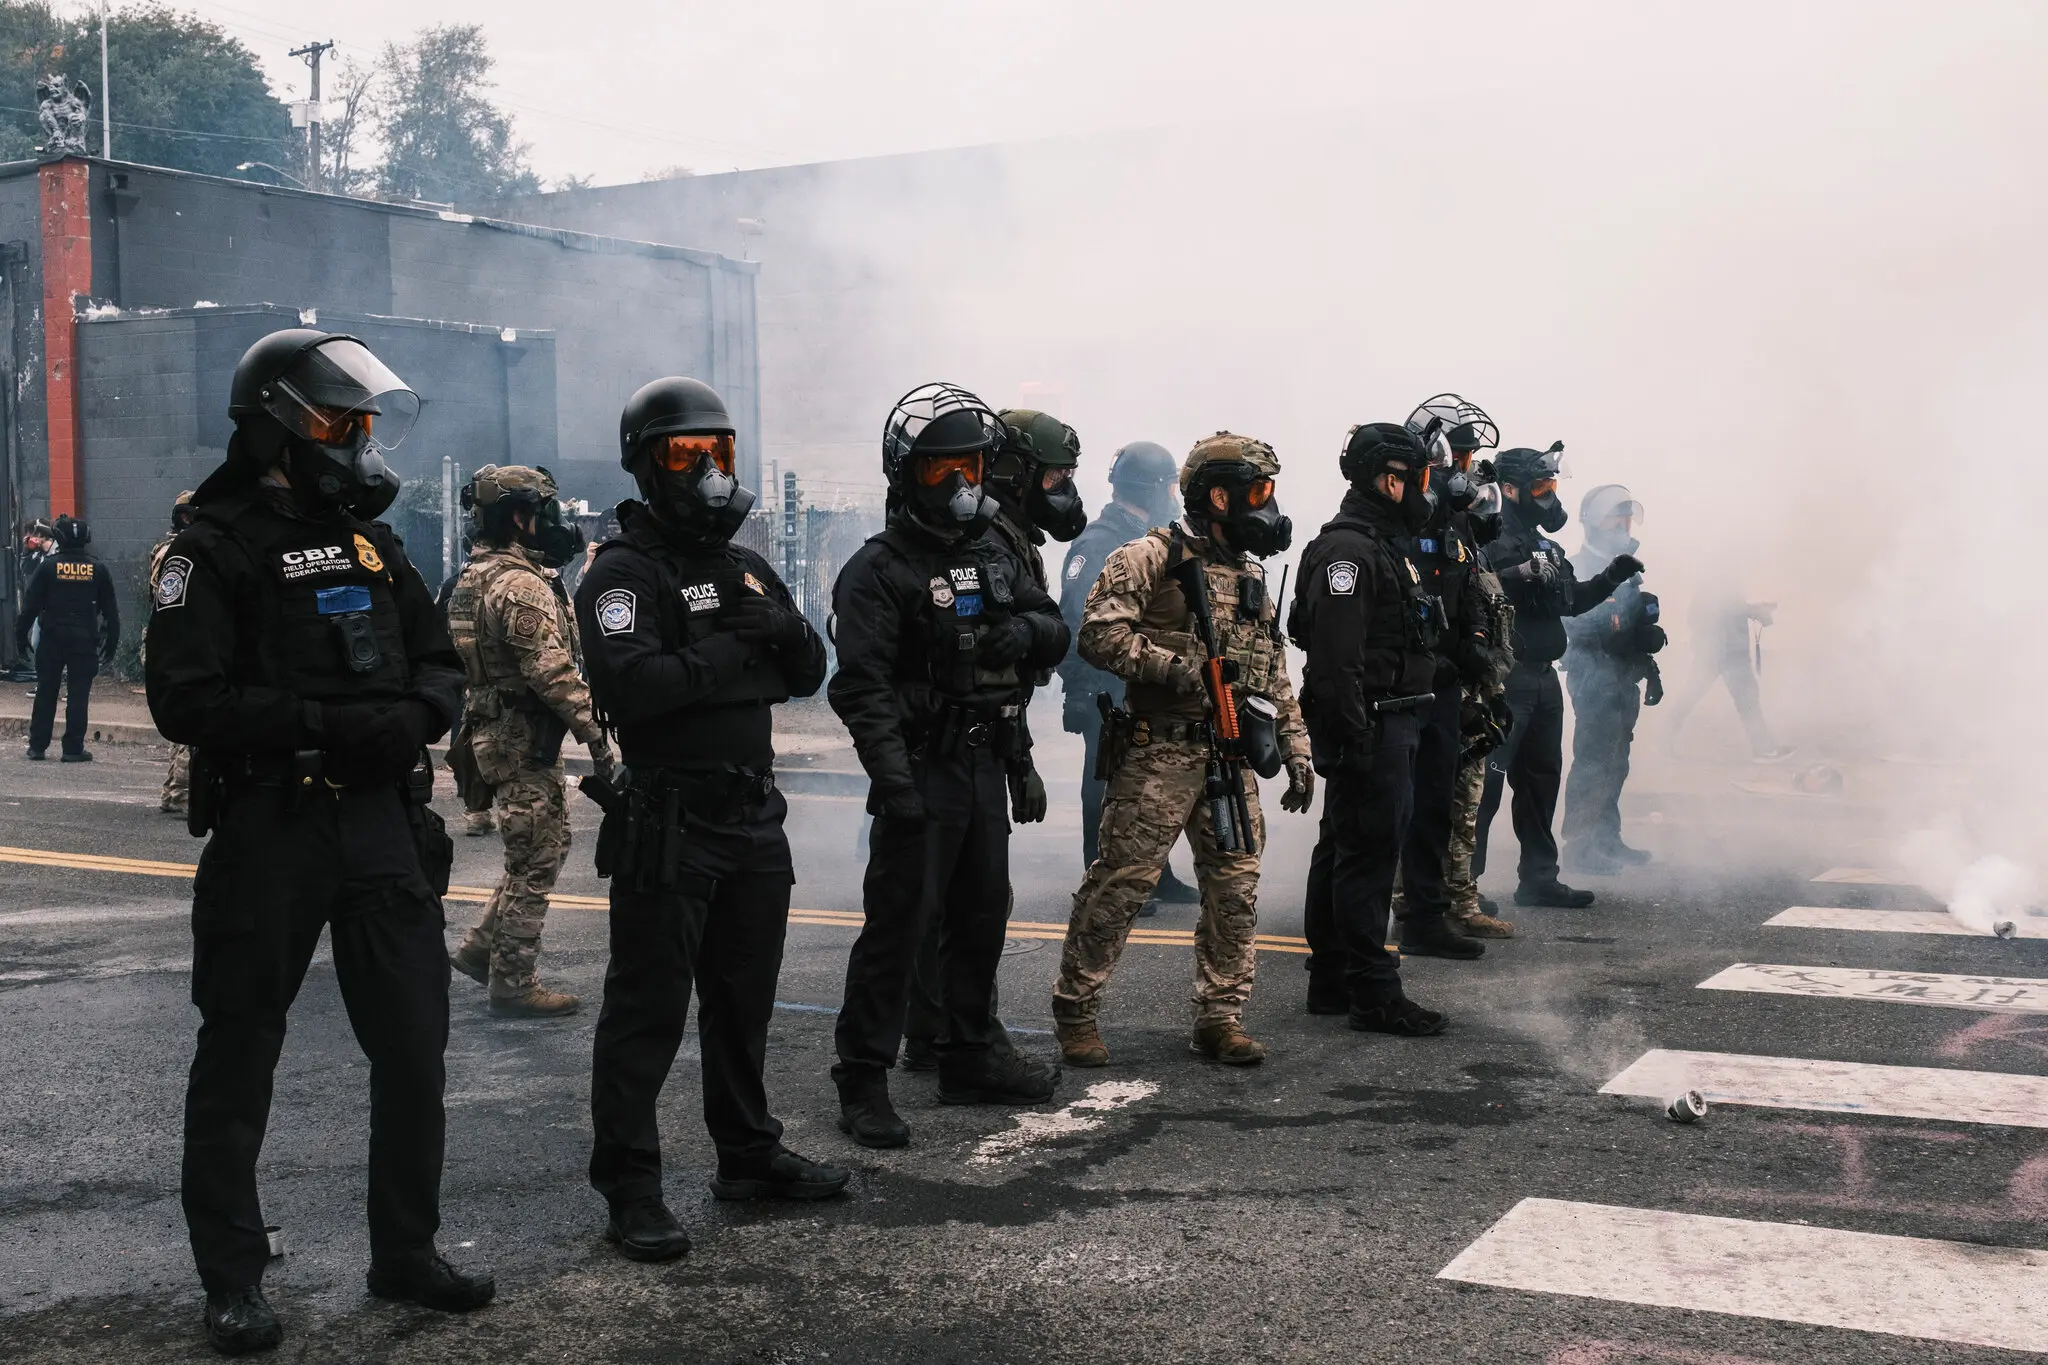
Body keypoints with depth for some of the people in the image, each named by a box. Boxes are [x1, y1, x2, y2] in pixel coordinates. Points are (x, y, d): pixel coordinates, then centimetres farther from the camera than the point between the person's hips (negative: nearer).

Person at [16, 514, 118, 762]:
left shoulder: (48, 566, -2)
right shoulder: (98, 570, 2)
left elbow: (30, 605, -3)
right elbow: (110, 611, 4)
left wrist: (21, 635, 4)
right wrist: (111, 644, 10)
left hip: (52, 639, 0)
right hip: (85, 640, 0)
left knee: (45, 693, 9)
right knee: (78, 695, 1)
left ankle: (37, 746, 12)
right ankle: (73, 748, 0)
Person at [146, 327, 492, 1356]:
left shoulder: (369, 539, 14)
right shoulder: (216, 547, -6)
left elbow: (442, 663, 15)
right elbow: (185, 701, -16)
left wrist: (413, 714, -7)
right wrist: (322, 722, -22)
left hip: (384, 825, 6)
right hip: (268, 834, -6)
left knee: (413, 1049, 9)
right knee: (238, 1059, 6)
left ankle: (405, 1253, 24)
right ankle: (232, 1278, 19)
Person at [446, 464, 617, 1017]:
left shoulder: (474, 576, 13)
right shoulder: (522, 586, -19)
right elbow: (553, 673, -24)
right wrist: (595, 734, -21)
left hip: (494, 729, 10)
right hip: (524, 740, -10)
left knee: (542, 846, 20)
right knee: (534, 862, -2)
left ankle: (481, 948, 23)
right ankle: (514, 984, 4)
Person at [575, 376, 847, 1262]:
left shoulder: (747, 569, 15)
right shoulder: (623, 574, -10)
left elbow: (809, 675, 12)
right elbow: (630, 685, -25)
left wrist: (784, 629, -9)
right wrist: (733, 650, -19)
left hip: (753, 816, 8)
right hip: (666, 825, -8)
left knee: (744, 999, 18)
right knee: (648, 1009, -3)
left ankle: (748, 1155, 31)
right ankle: (629, 1190, 4)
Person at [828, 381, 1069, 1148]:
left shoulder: (994, 558, 13)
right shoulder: (879, 571, -11)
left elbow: (1056, 630, 14)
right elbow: (862, 687, -18)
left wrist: (1025, 630, -10)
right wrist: (893, 781, -27)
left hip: (987, 768, 8)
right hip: (921, 774, -8)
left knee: (981, 918, 16)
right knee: (896, 925, -6)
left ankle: (970, 1058, 30)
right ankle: (862, 1081, 2)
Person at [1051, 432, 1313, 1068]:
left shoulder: (1251, 575, 19)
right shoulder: (1152, 557, -5)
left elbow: (1275, 677, 22)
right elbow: (1100, 634, -14)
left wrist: (1297, 754, 16)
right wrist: (1179, 669, -19)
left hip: (1231, 759, 7)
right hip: (1159, 752, -7)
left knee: (1236, 886, 6)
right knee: (1121, 881, -5)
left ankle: (1220, 1017, 16)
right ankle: (1075, 1010, 7)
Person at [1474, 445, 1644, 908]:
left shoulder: (1544, 544, 20)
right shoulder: (1492, 539, -9)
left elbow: (1571, 601, 28)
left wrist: (1612, 577, 17)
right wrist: (1523, 573, -34)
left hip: (1543, 678, 10)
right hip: (1506, 676, -10)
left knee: (1542, 778, 14)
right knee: (1487, 780, -11)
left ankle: (1539, 878, 23)